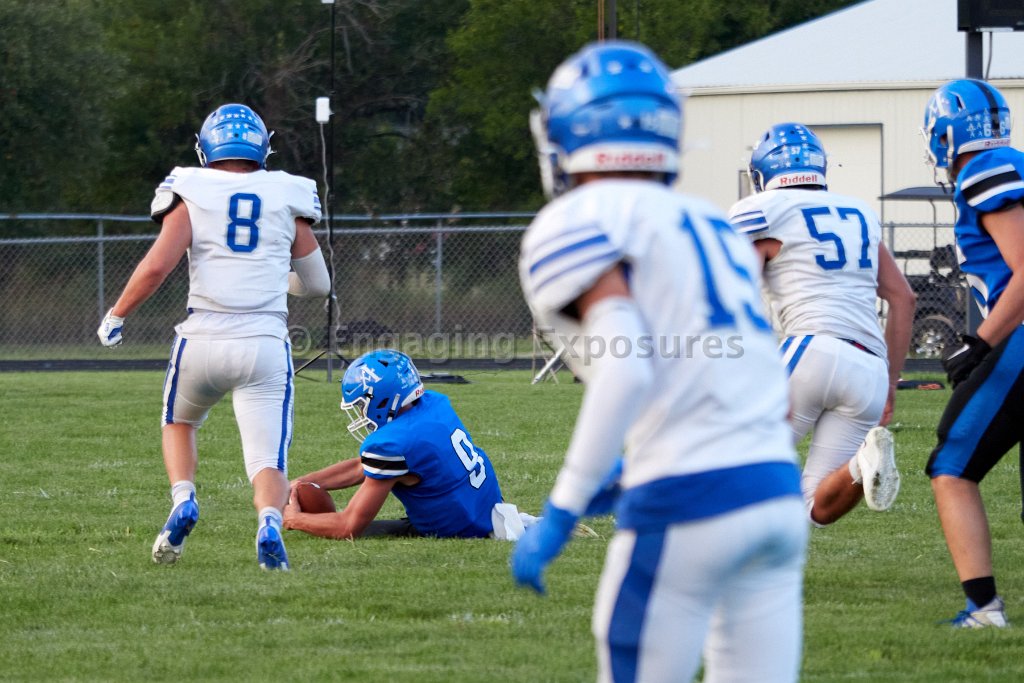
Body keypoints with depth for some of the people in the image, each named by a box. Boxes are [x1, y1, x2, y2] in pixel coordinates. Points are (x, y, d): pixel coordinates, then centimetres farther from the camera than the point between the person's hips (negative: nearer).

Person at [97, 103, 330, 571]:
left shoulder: (192, 196, 3)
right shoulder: (287, 200, 10)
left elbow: (156, 266, -9)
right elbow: (318, 284, 18)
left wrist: (116, 317, 5)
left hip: (205, 339, 0)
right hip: (266, 342, 0)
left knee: (179, 423, 28)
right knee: (267, 458, -2)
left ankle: (183, 499, 4)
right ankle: (269, 523, -32)